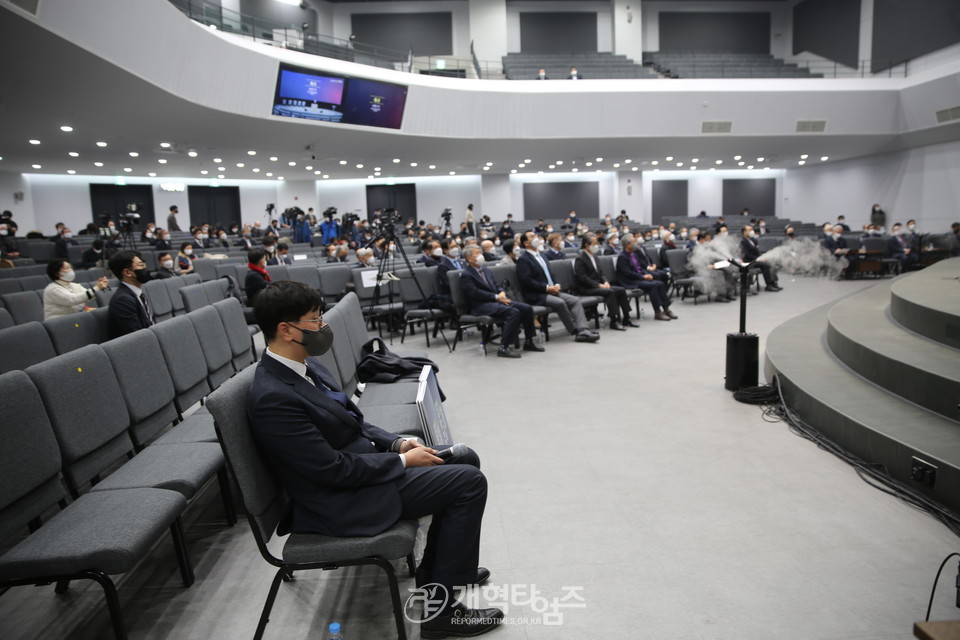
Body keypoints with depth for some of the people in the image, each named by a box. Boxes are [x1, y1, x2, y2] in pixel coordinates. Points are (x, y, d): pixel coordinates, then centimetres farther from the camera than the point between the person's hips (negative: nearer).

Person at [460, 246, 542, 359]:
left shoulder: (487, 270, 20)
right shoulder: (466, 275, -5)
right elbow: (475, 293, -16)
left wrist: (502, 292, -2)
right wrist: (496, 297, -16)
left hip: (496, 301, 8)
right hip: (482, 306, -8)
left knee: (527, 308, -7)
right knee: (514, 312, -30)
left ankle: (528, 342, 4)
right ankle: (504, 348, -27)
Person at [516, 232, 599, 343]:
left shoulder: (541, 256, 23)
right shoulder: (523, 259, -4)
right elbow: (526, 281, -15)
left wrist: (556, 285, 4)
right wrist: (547, 287, -18)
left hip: (552, 291, 8)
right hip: (536, 295, -8)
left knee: (575, 300, -11)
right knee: (560, 303, -30)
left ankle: (582, 331, -23)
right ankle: (574, 331, -14)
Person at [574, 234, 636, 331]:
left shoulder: (593, 256, 17)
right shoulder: (580, 259, -10)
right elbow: (583, 278, -17)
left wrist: (605, 282, 0)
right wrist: (599, 285, -20)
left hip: (598, 285, 9)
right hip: (587, 289, -9)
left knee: (621, 290, -7)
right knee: (610, 292, -31)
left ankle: (626, 319, -2)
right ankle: (614, 321, -27)